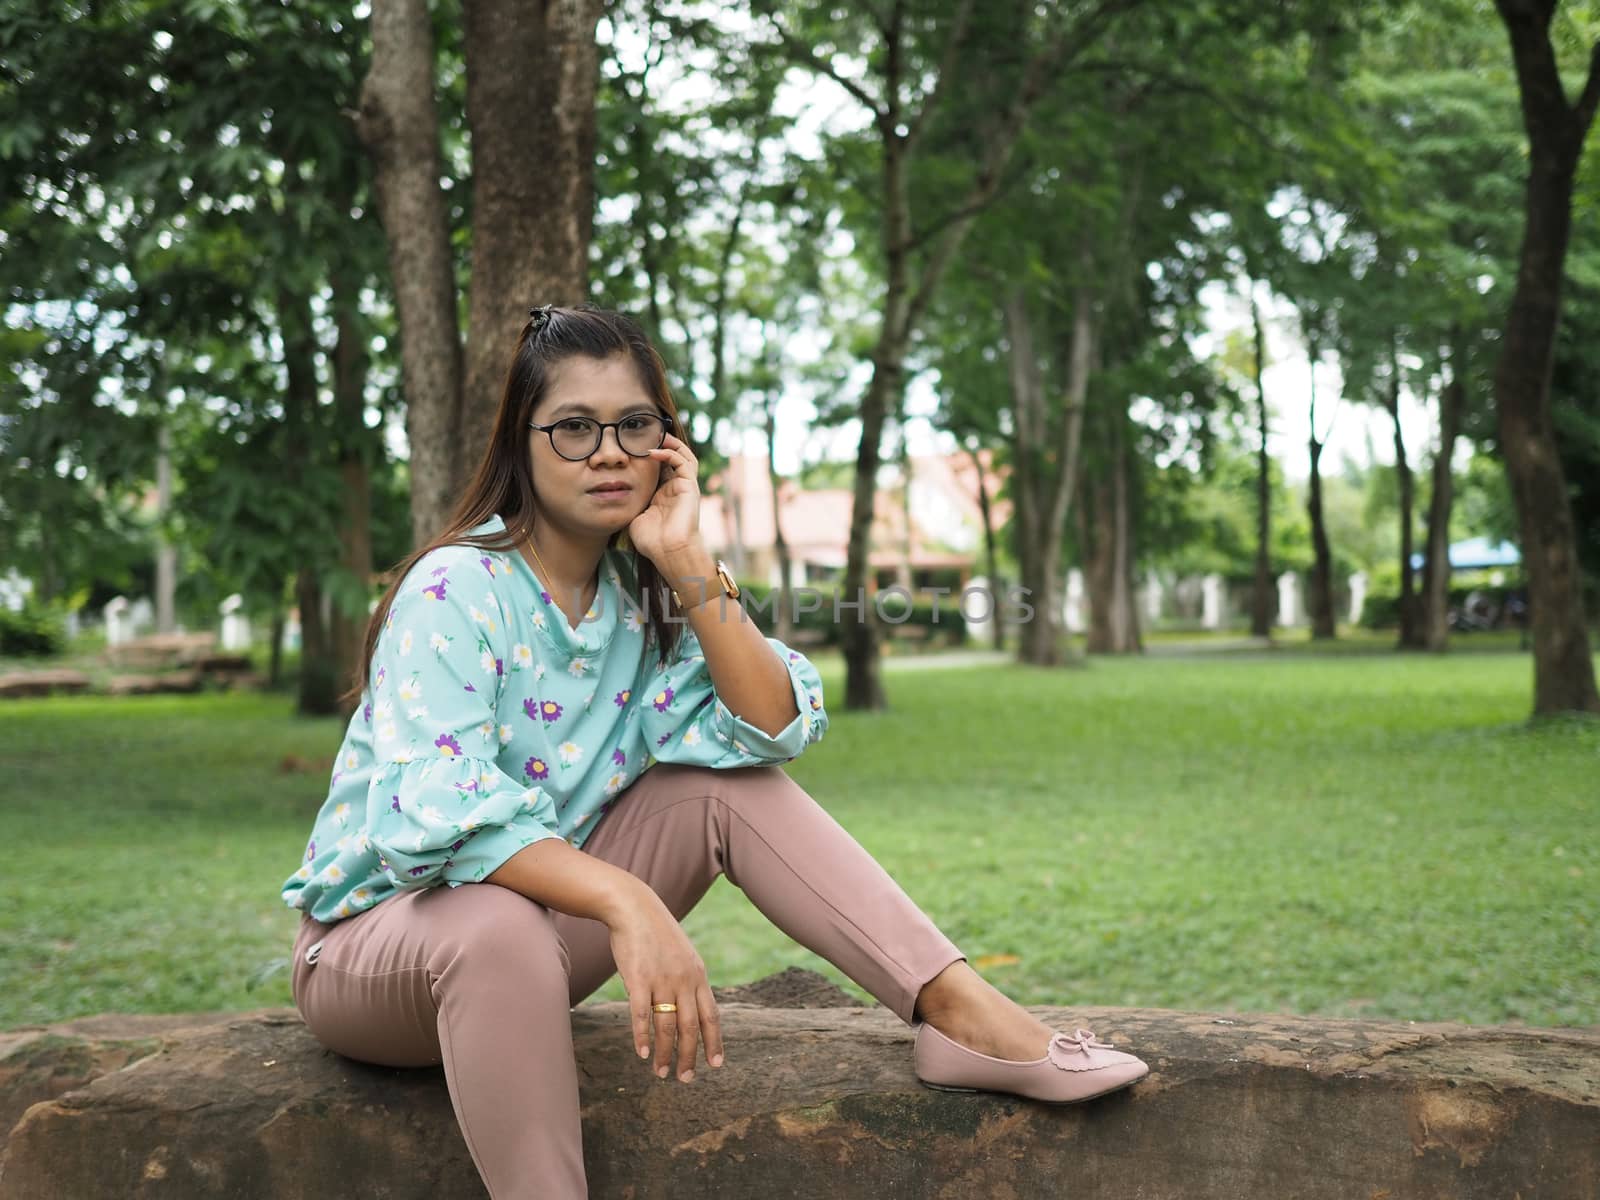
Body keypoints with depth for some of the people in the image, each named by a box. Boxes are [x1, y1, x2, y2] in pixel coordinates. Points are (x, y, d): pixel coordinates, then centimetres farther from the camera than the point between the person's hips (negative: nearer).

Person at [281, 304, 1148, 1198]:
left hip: (546, 918, 6)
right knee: (500, 930, -40)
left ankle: (963, 1011, -18)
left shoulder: (642, 592, 1)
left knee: (725, 784, -11)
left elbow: (775, 730, -12)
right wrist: (627, 904, -45)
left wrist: (687, 562, -20)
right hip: (378, 932, -6)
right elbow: (435, 818, -34)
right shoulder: (455, 590, -20)